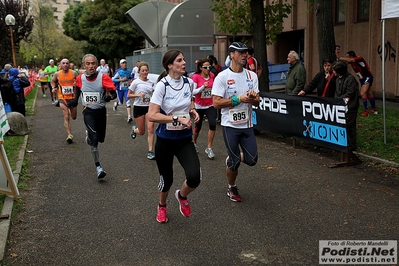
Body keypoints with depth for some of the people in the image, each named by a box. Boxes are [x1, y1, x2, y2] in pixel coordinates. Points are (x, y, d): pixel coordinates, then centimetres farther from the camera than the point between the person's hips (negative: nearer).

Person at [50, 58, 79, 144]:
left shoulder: (74, 73, -6)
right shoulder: (57, 74, -2)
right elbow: (52, 81, 17)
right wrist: (53, 88, -1)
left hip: (72, 97, 1)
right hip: (62, 98, -1)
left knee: (74, 117, 15)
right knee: (66, 117, -11)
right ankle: (69, 135, -14)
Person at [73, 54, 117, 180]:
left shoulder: (103, 77, -14)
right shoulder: (80, 78, -5)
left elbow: (114, 93, -18)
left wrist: (109, 96, -39)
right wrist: (74, 102, 24)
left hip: (101, 111, 1)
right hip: (88, 112, -1)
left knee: (100, 138, 15)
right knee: (94, 138, -18)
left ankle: (89, 135, 51)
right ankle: (98, 166, -13)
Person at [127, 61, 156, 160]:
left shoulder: (151, 83, 6)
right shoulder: (136, 82, -6)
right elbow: (128, 95, -3)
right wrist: (138, 95, -18)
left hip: (149, 107, 3)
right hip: (138, 107, -2)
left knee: (150, 130, -11)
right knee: (141, 132, 6)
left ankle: (150, 151, -6)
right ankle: (134, 129, 43)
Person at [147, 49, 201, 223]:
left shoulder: (189, 83, 0)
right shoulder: (162, 85, -15)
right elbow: (151, 116, -22)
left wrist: (193, 111, -1)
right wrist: (178, 119, -26)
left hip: (185, 139, 3)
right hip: (165, 139, -3)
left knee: (195, 177, -16)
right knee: (166, 179, 11)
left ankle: (182, 196, 20)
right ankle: (162, 206, 44)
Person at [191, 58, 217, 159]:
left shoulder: (212, 75, 1)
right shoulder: (196, 77, -11)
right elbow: (193, 92, -14)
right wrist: (203, 87, -25)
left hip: (210, 105, 2)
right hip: (199, 106, -2)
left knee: (213, 124, -18)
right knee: (198, 126, 12)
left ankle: (209, 148, -6)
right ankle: (194, 143, 42)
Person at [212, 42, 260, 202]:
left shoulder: (252, 75, 5)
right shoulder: (222, 77, -10)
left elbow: (257, 102, 7)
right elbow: (216, 103, -15)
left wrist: (253, 98, -17)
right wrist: (239, 99, -20)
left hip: (247, 125, 5)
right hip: (230, 125, -4)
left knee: (252, 160, 1)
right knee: (234, 163, 2)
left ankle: (232, 158, 33)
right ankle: (232, 188, 29)